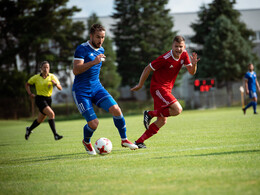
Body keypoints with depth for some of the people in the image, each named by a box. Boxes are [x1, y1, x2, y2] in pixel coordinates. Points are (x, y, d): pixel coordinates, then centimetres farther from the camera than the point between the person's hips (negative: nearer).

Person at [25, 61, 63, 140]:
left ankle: (29, 129, 44)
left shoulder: (52, 77, 0)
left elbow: (60, 88, -4)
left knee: (40, 120, 15)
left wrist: (56, 84, -25)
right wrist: (30, 94, -1)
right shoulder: (36, 77, -5)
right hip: (40, 99, -4)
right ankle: (55, 135, -26)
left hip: (48, 99, 5)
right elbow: (27, 84, 11)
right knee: (51, 114, -25)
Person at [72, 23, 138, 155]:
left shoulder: (101, 50, 11)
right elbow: (76, 70, -25)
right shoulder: (82, 49, -13)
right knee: (93, 123, -12)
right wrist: (93, 62, -33)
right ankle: (86, 142, 21)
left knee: (116, 110, -15)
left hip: (97, 88, 6)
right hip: (81, 91, -6)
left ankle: (124, 140, 3)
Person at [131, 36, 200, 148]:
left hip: (166, 89, 8)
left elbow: (192, 72, 0)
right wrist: (140, 85, -1)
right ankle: (150, 114, -7)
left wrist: (194, 64, -22)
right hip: (157, 87, -8)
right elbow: (148, 69, -10)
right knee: (177, 110, -22)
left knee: (162, 121, 5)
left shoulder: (184, 55, 1)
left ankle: (139, 141, 9)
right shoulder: (165, 58, -20)